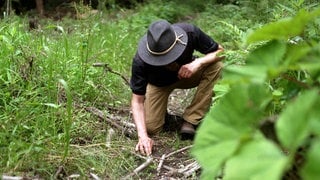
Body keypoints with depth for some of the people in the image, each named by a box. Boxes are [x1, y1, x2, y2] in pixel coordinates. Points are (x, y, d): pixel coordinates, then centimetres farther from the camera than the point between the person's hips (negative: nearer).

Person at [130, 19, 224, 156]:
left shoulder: (189, 32, -33)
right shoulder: (140, 61, -36)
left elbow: (219, 51, -18)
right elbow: (137, 100, -29)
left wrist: (198, 62, -38)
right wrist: (142, 136, -41)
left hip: (187, 73, 2)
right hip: (159, 83, -2)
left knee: (216, 66, -27)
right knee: (151, 127, -20)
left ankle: (190, 121, -19)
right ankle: (162, 111, 17)